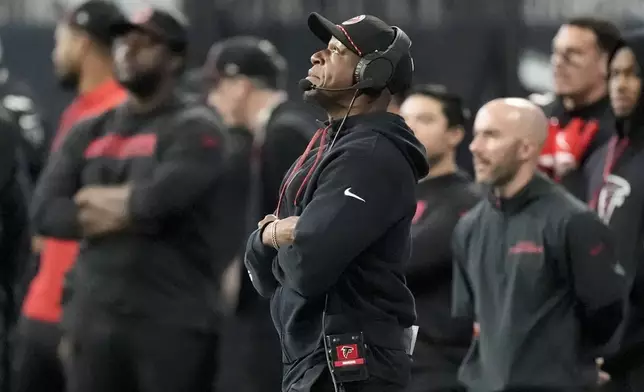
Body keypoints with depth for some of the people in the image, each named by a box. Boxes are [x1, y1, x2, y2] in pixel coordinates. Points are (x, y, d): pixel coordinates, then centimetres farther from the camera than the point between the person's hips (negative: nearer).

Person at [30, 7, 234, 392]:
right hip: (93, 320, 6)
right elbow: (45, 210, 4)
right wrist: (132, 215, -9)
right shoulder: (90, 133, 16)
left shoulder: (194, 130, -3)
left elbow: (162, 197, -20)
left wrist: (100, 201, -1)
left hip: (171, 321, -6)